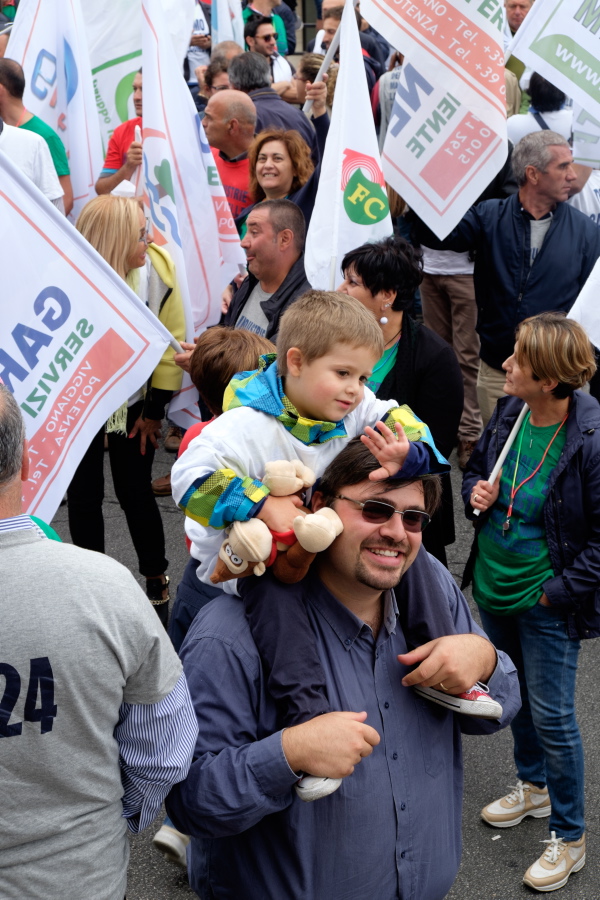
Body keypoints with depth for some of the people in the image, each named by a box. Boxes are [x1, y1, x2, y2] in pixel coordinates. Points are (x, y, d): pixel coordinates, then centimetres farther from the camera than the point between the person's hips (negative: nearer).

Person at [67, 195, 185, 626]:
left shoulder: (158, 267, -17)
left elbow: (171, 341, -7)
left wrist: (155, 408, -3)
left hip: (133, 404, 1)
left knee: (135, 494, 5)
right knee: (84, 497, 8)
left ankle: (157, 581, 27)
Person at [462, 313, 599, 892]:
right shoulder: (508, 412, -6)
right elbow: (477, 465, 13)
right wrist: (476, 493, -8)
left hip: (548, 603, -7)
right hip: (493, 585, 7)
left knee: (551, 715, 3)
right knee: (514, 693, 24)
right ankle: (533, 787, 49)